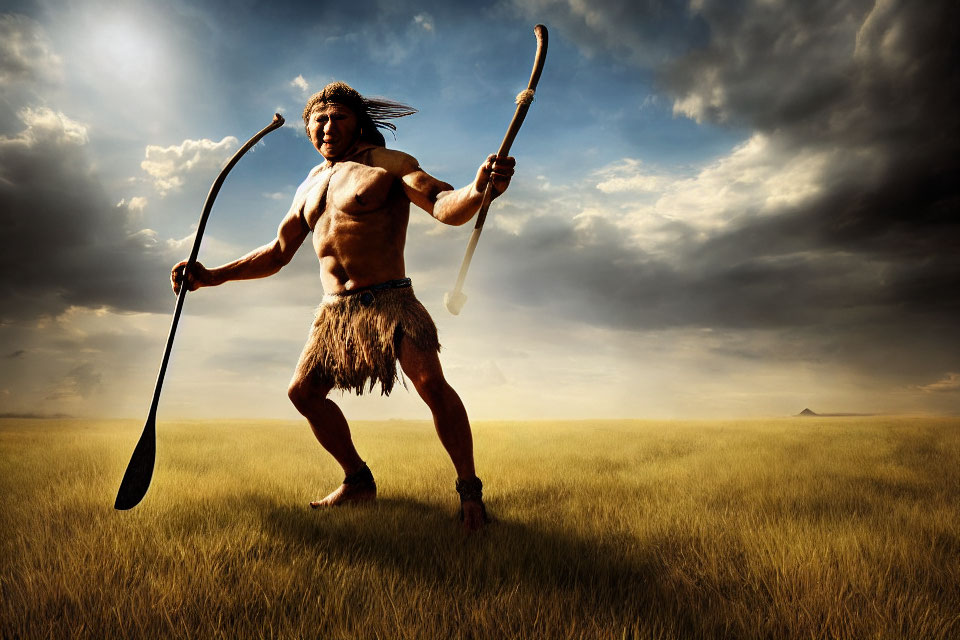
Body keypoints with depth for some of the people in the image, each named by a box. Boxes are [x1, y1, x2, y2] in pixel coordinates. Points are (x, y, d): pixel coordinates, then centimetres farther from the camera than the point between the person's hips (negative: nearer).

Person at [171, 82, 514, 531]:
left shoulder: (387, 164, -1)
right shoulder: (311, 186, 20)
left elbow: (445, 206, -17)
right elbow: (276, 253, 25)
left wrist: (479, 189, -40)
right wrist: (211, 277, 16)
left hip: (388, 300, -7)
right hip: (335, 310, 7)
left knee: (431, 383, -22)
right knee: (303, 391, 8)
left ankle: (469, 491, -5)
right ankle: (358, 481, 24)